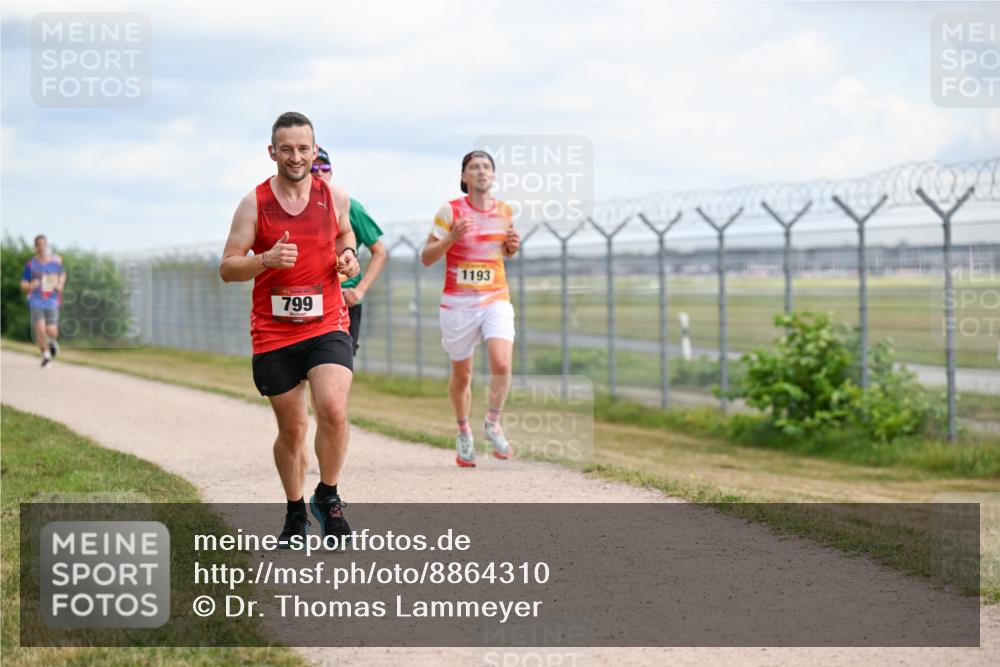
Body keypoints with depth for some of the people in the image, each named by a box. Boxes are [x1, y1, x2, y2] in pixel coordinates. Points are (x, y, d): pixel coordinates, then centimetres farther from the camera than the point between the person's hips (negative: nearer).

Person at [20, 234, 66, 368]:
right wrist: (30, 286, -22)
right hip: (36, 302, -1)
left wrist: (60, 285, 4)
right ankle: (45, 354, 8)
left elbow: (62, 273, 23)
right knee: (40, 329, -15)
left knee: (51, 331, -6)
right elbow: (23, 286, 1)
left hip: (52, 302, 1)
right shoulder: (31, 264, -4)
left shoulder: (56, 261, 2)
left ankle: (52, 341, 32)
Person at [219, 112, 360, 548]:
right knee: (291, 428, 7)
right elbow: (227, 268, -3)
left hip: (327, 325, 0)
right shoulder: (254, 203, -3)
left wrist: (349, 256, 1)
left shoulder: (334, 197, 2)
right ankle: (295, 513, 28)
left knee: (333, 411, -20)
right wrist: (266, 259, -21)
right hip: (273, 333, 0)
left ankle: (328, 499, 2)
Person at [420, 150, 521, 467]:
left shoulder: (505, 211, 5)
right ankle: (464, 432, 32)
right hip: (458, 303, -2)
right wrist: (451, 238, -20)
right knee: (461, 375, 9)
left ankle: (493, 423, 4)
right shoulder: (450, 211, -6)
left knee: (501, 364, -20)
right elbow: (426, 257, -4)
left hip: (496, 299, 2)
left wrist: (513, 245, 0)